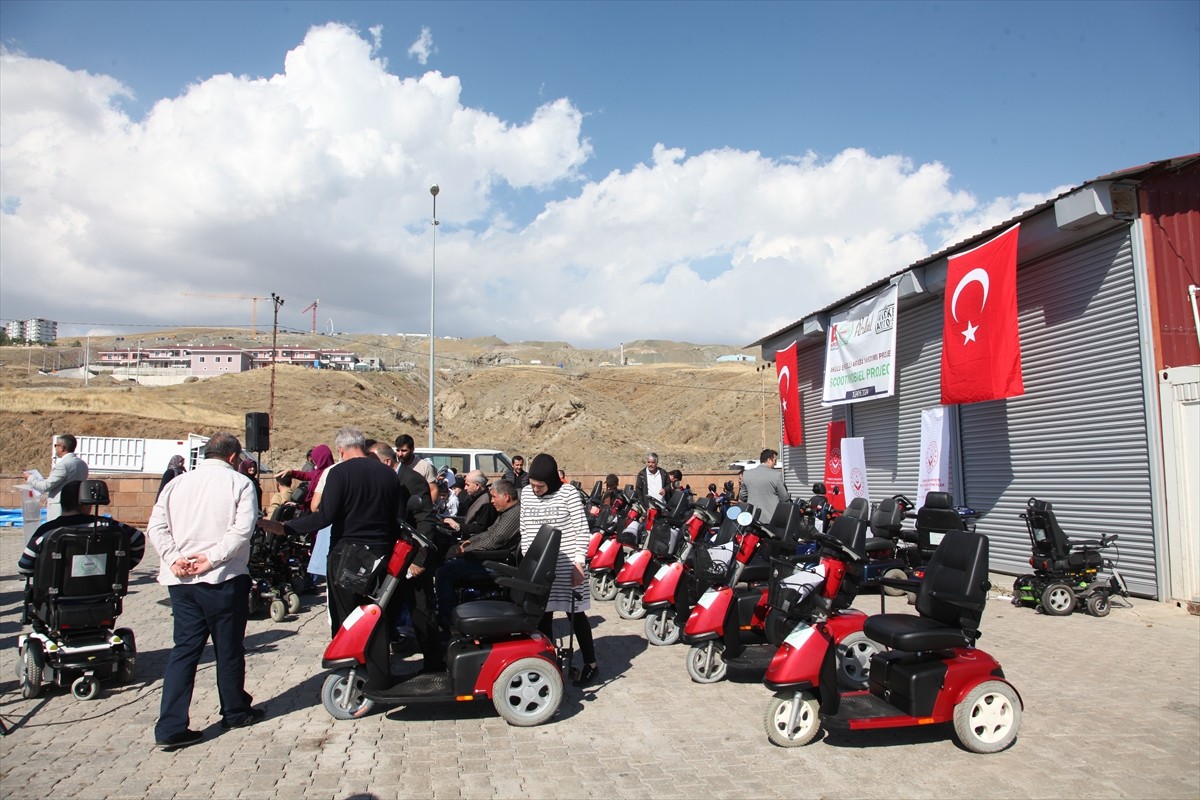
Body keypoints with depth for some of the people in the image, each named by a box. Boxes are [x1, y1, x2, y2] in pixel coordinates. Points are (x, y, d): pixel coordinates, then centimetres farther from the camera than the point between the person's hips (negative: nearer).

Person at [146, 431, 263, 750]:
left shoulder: (177, 483, 10)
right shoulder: (239, 483, -5)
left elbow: (156, 527, 2)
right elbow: (242, 530, -18)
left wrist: (174, 558, -6)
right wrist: (211, 559, -15)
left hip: (180, 580, 5)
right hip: (224, 579, -4)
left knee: (185, 649, 10)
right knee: (229, 648, 10)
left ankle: (170, 727, 7)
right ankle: (235, 711, 26)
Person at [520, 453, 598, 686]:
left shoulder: (568, 494, -10)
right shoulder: (526, 493, 5)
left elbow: (581, 530, -9)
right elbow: (525, 530, 12)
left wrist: (578, 563, -13)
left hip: (566, 566, -4)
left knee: (576, 614, 5)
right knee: (542, 617, 7)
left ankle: (590, 664, 19)